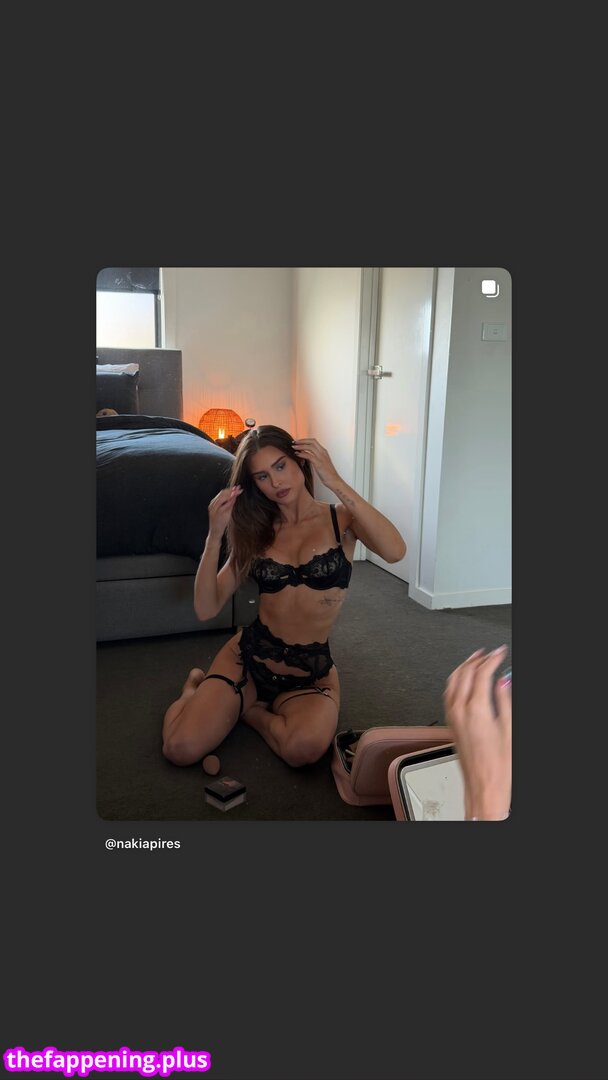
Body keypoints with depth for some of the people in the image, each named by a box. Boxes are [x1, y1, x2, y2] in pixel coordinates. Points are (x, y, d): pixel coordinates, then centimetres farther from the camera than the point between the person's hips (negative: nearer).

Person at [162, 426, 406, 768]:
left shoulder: (341, 519, -3)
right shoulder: (257, 532, 5)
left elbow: (395, 551, -27)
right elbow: (206, 609, -3)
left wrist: (335, 481, -25)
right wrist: (215, 536, -16)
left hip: (313, 670, -2)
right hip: (250, 656, 2)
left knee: (306, 748, -35)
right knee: (181, 749, -18)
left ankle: (249, 709, -1)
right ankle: (197, 687, 16)